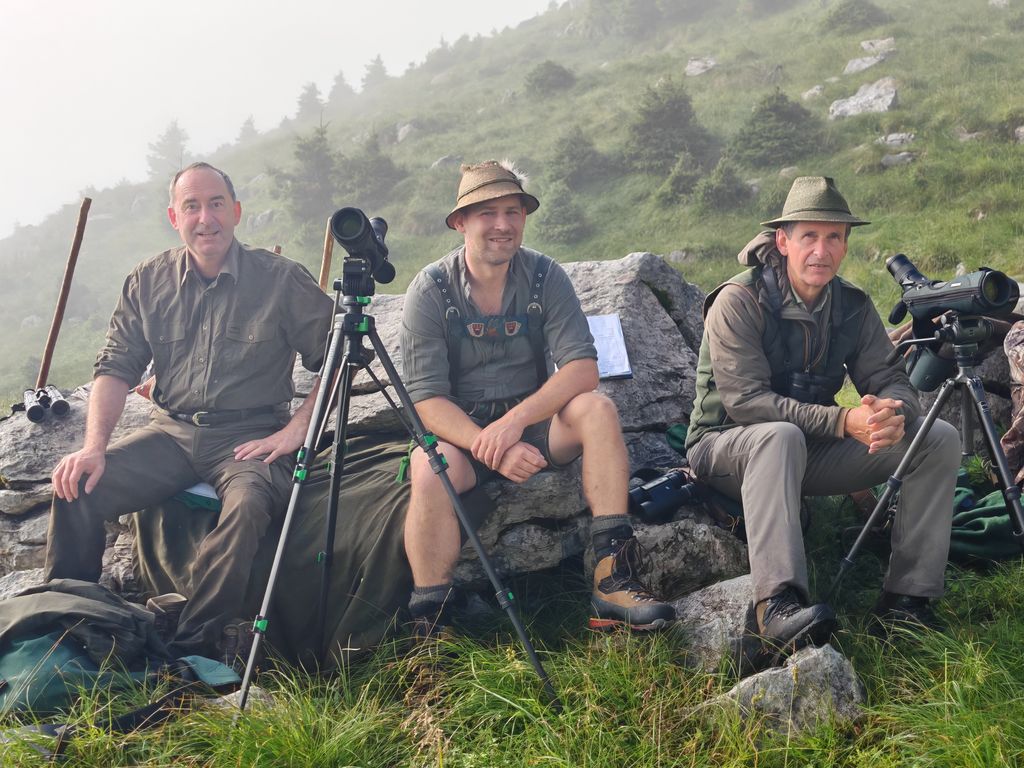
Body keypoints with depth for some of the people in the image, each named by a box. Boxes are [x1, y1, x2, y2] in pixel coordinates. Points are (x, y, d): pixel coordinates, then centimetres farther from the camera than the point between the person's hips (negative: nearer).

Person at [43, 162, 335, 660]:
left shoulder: (281, 279, -4)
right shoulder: (147, 282, 7)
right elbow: (115, 368, 5)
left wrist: (296, 429, -12)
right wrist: (94, 447, -9)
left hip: (249, 435, -3)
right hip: (172, 432, 4)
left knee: (248, 504, -36)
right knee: (78, 488, -18)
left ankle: (195, 649, -22)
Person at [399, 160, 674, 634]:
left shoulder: (545, 277, -4)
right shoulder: (430, 290, -9)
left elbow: (583, 367, -15)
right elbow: (426, 399, -15)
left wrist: (514, 422, -28)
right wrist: (491, 447, -29)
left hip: (533, 422, 2)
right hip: (458, 430, -2)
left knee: (596, 409, -26)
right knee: (430, 471, -34)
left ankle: (614, 576, -26)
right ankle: (429, 626, -21)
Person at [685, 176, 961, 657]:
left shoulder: (853, 306, 2)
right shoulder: (739, 301, -17)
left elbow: (889, 378, -2)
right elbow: (744, 401, -25)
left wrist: (895, 413, -29)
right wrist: (845, 421, -33)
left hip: (811, 453, 6)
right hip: (726, 448, -6)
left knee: (939, 438, -9)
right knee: (780, 435, -41)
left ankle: (906, 600, -15)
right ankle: (778, 604, -47)